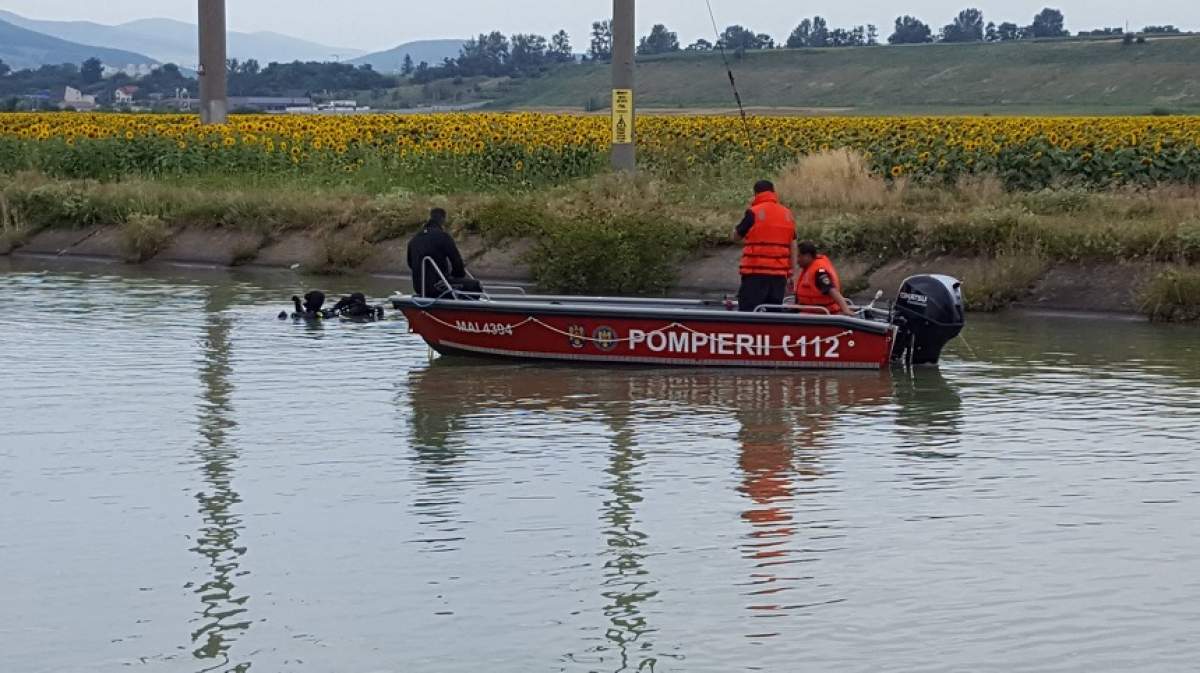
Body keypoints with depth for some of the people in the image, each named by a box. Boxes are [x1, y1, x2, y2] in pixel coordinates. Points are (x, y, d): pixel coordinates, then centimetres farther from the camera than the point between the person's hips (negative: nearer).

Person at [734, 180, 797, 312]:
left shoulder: (753, 212, -6)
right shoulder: (788, 215, 9)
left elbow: (737, 236, 5)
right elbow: (793, 247, 11)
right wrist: (791, 273, 15)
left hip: (756, 273, -5)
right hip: (780, 275, 5)